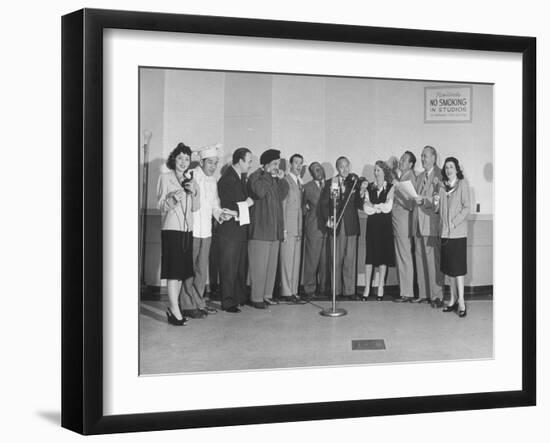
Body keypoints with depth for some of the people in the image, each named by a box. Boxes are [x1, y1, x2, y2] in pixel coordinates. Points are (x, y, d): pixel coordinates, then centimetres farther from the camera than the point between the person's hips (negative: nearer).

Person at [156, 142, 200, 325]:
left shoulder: (190, 180, 15)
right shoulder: (165, 177, 1)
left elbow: (195, 207, 11)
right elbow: (161, 206, -4)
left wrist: (194, 193, -7)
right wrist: (173, 199, -23)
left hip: (187, 229, 6)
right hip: (171, 228, -6)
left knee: (182, 270, 6)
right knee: (173, 269, -11)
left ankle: (172, 307, 13)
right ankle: (175, 310, -14)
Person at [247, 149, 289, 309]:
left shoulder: (274, 178, 17)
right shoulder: (256, 176, -8)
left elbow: (282, 195, 17)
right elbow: (259, 191, -26)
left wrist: (281, 179, 6)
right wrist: (268, 174, -17)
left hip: (274, 229, 8)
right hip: (260, 229, -8)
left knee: (271, 264, 11)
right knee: (259, 265, -6)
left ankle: (267, 295, 18)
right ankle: (256, 297, -2)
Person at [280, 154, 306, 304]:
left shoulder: (300, 182, 16)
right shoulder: (285, 181, -7)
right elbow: (282, 206, -10)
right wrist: (284, 229, -13)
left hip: (298, 227, 8)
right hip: (288, 227, -7)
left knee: (296, 261, 8)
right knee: (287, 260, -5)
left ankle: (293, 291, 12)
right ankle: (287, 292, -3)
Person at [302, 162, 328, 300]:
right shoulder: (308, 187, 5)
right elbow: (303, 205, 11)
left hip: (328, 226, 2)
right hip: (313, 227, -2)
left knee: (326, 260, 2)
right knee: (312, 259, -2)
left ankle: (323, 287, 10)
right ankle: (310, 289, 3)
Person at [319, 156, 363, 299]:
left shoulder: (355, 183, 8)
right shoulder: (330, 183, 7)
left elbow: (359, 205, 3)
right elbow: (323, 203, 4)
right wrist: (327, 219, -8)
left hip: (351, 225, 0)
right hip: (335, 225, 0)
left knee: (350, 259, -2)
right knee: (336, 260, 2)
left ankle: (349, 290, 2)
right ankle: (336, 290, 8)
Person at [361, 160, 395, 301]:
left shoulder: (390, 188, 1)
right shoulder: (369, 187, 7)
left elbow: (388, 207, -8)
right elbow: (366, 208, -1)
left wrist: (373, 206, -4)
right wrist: (380, 207, -11)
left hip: (385, 225, -1)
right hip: (372, 224, 1)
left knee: (383, 255, 2)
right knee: (370, 255, -1)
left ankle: (380, 288, 9)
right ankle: (367, 288, 3)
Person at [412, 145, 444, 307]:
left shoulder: (439, 175, -6)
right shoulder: (420, 177, 20)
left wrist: (424, 200, -21)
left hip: (431, 223, -8)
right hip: (419, 223, 8)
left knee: (433, 260, -7)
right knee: (420, 259, 8)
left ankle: (437, 296, -3)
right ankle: (424, 294, 15)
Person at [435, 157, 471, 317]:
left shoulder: (462, 184, -1)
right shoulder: (442, 186, 13)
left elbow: (466, 207, -6)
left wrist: (454, 223, -14)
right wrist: (436, 203, -7)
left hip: (458, 231, -5)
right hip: (445, 231, 5)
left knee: (458, 266, -9)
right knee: (449, 267, 6)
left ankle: (461, 301, -9)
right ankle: (453, 299, 11)